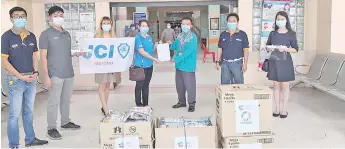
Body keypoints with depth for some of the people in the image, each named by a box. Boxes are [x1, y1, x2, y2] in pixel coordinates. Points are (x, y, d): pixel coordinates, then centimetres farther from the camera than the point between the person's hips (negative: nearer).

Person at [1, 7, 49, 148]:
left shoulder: (31, 36, 8)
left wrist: (36, 72, -3)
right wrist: (21, 76, -16)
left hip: (31, 79, 5)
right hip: (15, 80, -5)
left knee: (29, 111, 16)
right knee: (15, 113, 0)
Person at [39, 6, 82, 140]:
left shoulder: (67, 34, 14)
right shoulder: (46, 34, -5)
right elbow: (43, 57, -9)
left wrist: (76, 53, 2)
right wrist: (46, 76, -15)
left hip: (69, 73, 6)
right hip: (55, 75, -6)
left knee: (66, 100, 15)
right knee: (54, 102, -2)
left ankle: (65, 122, 29)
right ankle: (51, 128, 8)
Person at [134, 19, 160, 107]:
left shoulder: (149, 38, 11)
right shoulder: (138, 38, -11)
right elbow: (142, 52, -18)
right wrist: (154, 59, -18)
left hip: (149, 65, 7)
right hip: (140, 65, -7)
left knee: (146, 85, 14)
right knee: (139, 85, 2)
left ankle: (145, 104, 24)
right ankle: (138, 105, 13)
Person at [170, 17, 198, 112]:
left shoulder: (193, 37, -15)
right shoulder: (180, 36, 8)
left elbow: (188, 51, -23)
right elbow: (175, 46, 19)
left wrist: (176, 59, -24)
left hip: (188, 66, -7)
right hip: (179, 65, 7)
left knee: (190, 85, 1)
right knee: (179, 85, 16)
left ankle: (192, 104, 16)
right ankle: (181, 102, 32)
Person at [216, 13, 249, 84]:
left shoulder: (242, 34, -2)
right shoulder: (223, 34, 7)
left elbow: (246, 50, -2)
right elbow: (220, 49, 12)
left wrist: (245, 64, -8)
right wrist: (218, 61, 7)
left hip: (237, 63, -3)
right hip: (225, 63, 3)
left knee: (238, 83, 4)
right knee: (224, 84, 10)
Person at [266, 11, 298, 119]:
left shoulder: (291, 34, 0)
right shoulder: (272, 34, 9)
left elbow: (295, 49, -1)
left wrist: (286, 49, -19)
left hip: (285, 62, -2)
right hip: (274, 61, 3)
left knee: (285, 86, 3)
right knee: (276, 86, 6)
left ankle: (284, 109, 13)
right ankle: (277, 108, 15)